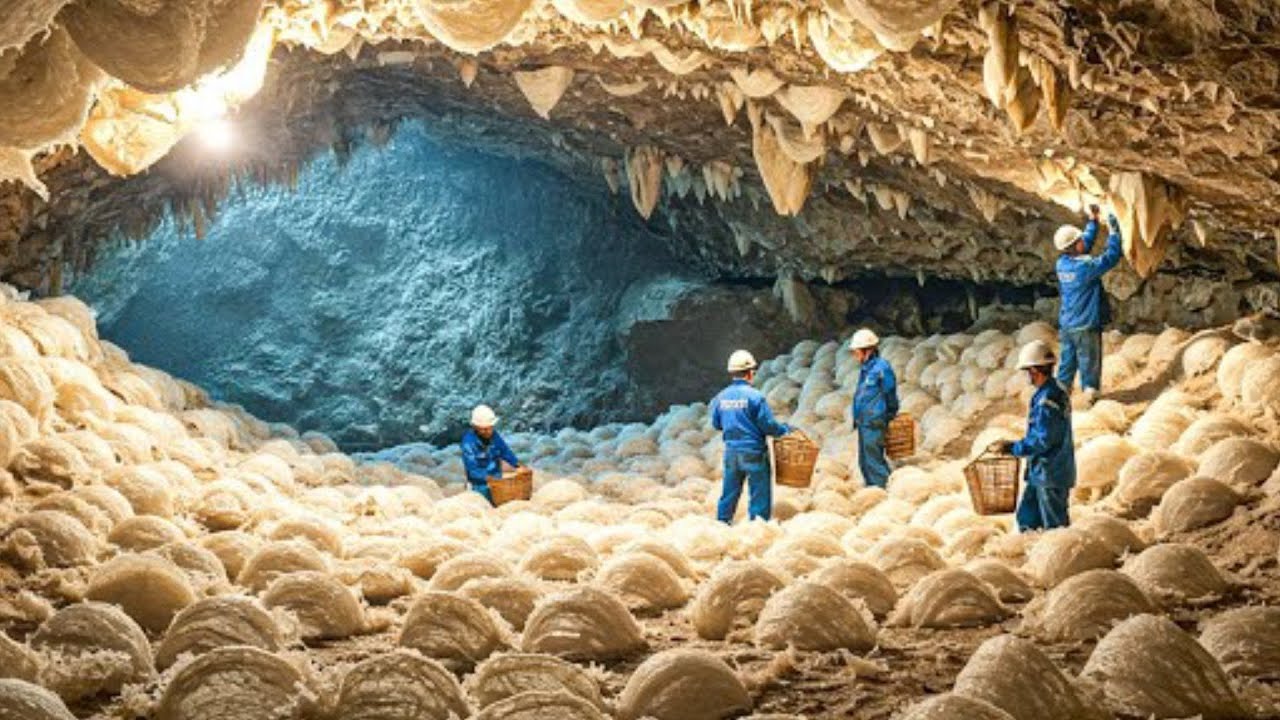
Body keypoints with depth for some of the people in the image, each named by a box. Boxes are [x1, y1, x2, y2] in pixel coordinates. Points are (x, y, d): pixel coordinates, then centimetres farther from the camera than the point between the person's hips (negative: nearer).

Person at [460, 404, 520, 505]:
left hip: (497, 481, 5)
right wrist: (488, 478, -40)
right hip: (480, 485, -5)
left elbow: (506, 452, 5)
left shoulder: (494, 435, -6)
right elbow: (472, 469, -26)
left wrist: (517, 465, -10)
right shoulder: (469, 442, -23)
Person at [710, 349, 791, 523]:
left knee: (730, 491, 16)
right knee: (760, 493, 4)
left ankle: (722, 523, 21)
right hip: (753, 452, -5)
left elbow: (716, 424, 12)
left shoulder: (721, 397, 1)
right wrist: (784, 430, 4)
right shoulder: (754, 396, -15)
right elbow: (768, 425, -13)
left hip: (731, 451, 5)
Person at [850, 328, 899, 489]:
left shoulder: (882, 368, -13)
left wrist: (889, 416, -7)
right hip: (863, 423, 9)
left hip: (875, 423, -9)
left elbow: (890, 396, -11)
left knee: (874, 459, -8)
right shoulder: (865, 370, 14)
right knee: (864, 462, 14)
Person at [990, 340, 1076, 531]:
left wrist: (1010, 448, -16)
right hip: (1040, 473, 10)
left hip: (1051, 474, -10)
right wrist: (1012, 446, 15)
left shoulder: (1048, 400, -24)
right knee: (1026, 518, 17)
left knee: (1055, 526, 2)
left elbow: (1042, 441, -24)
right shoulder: (1056, 390, 8)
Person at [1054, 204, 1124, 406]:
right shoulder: (1085, 267, -22)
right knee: (1089, 361, 6)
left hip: (1066, 324, 7)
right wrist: (1114, 231, -14)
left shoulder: (1062, 263, 0)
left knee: (1067, 360, 16)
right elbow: (1111, 257, -20)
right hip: (1086, 326, -7)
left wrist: (1093, 220, 15)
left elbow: (1087, 242, 13)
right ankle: (1090, 394, 14)